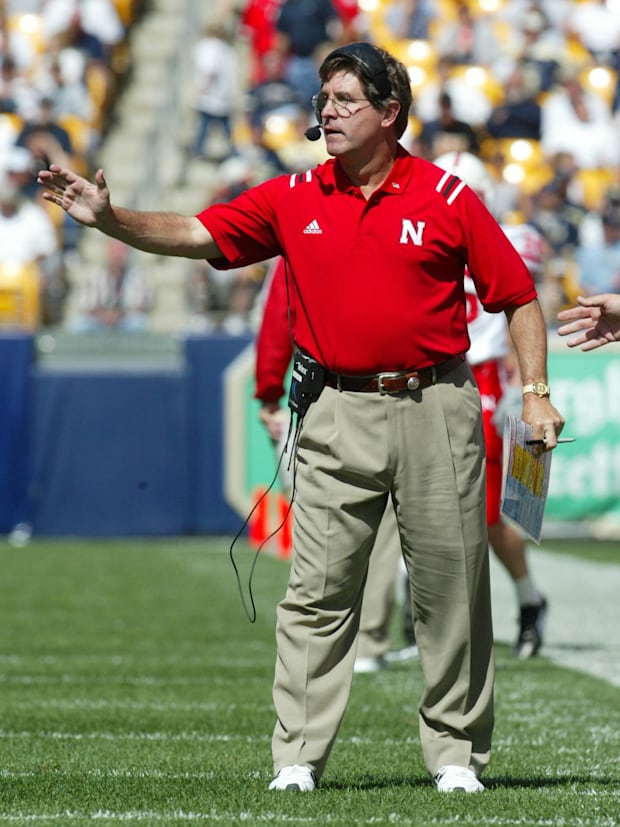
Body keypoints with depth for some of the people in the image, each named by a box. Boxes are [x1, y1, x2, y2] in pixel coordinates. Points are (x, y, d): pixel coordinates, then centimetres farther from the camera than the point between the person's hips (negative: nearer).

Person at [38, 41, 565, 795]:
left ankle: (456, 754, 14)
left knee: (451, 589, 4)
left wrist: (534, 391, -5)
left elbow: (517, 295, 3)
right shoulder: (293, 200, 5)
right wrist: (108, 218, -13)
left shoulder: (447, 198, -1)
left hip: (435, 407, -1)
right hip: (338, 415, 2)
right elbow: (193, 235, 2)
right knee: (316, 590, -2)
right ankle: (297, 756, 0)